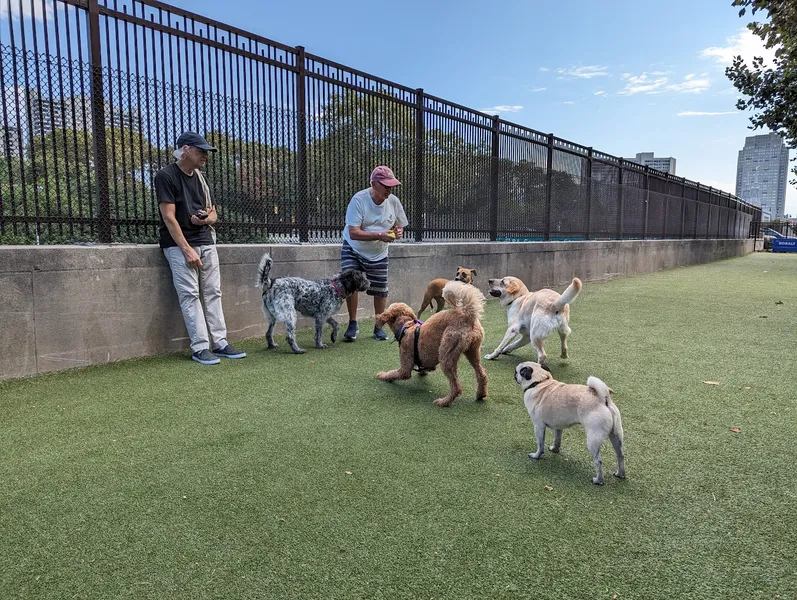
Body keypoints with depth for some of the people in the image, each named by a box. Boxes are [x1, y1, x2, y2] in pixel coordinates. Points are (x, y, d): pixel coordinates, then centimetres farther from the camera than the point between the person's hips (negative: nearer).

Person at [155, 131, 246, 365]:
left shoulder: (199, 177, 14)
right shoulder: (166, 176, -6)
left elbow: (213, 213, 19)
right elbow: (169, 217, -13)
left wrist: (204, 219, -6)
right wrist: (187, 250, -18)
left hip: (206, 242, 7)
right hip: (179, 244, -7)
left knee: (213, 293, 3)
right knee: (190, 295, -9)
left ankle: (220, 343, 7)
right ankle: (200, 348, -7)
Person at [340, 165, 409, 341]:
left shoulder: (393, 201, -11)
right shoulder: (358, 199, -23)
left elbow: (399, 225, 6)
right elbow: (353, 233, -29)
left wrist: (398, 231, -19)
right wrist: (379, 235, -39)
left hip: (378, 254, 3)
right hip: (353, 249, -3)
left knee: (380, 291, 4)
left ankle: (379, 327, 23)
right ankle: (353, 324, 1)